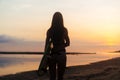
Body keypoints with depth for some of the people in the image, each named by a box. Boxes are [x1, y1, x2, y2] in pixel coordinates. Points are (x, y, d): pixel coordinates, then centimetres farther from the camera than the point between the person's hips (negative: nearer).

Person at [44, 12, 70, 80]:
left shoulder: (49, 31, -4)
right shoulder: (64, 30, -4)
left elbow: (46, 45, -4)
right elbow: (68, 43, 1)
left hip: (52, 54, 1)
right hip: (61, 54, 0)